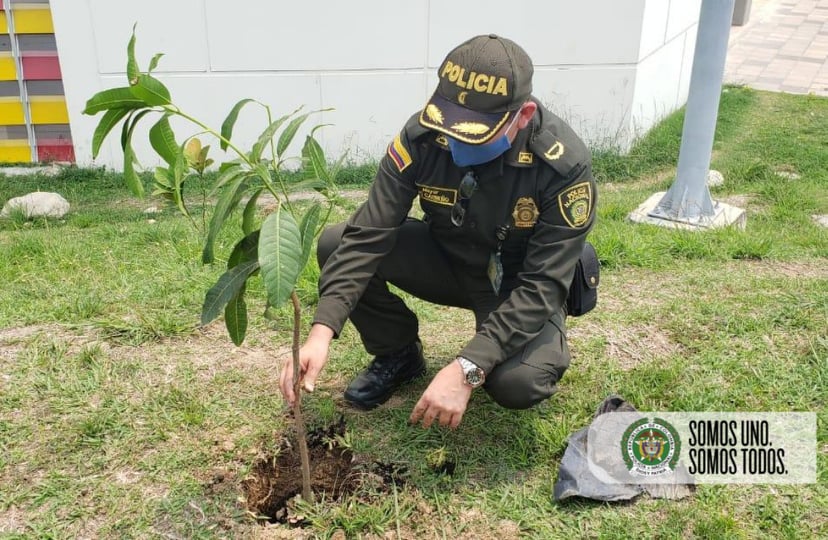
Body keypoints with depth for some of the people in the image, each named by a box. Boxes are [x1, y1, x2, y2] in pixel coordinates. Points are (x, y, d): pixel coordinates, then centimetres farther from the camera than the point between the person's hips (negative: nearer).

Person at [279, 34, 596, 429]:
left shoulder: (565, 165, -30)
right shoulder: (422, 136, -23)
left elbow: (543, 286, -31)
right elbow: (369, 234, -24)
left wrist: (466, 369, -40)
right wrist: (322, 331, -36)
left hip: (520, 283, -3)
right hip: (449, 259, 3)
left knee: (518, 383, -32)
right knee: (335, 245, -18)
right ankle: (399, 352, 7)